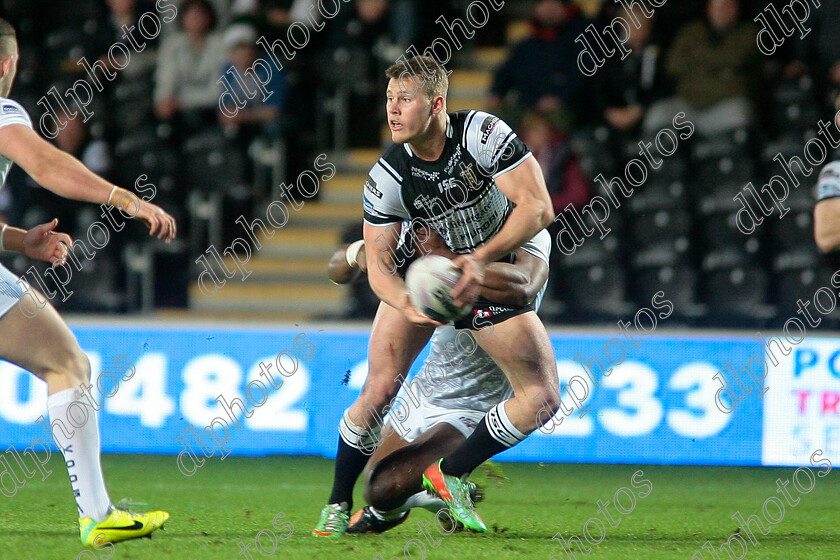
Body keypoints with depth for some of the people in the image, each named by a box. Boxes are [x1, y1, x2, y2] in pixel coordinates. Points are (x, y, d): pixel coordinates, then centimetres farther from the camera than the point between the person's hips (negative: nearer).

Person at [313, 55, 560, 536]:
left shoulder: (482, 133, -25)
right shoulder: (388, 176, -20)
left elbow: (538, 207, -26)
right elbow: (379, 264, -19)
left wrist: (481, 259, -36)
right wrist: (407, 303, -41)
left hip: (494, 273, 0)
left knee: (543, 397, -8)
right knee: (380, 389, -14)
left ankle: (451, 475, 6)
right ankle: (338, 504, 3)